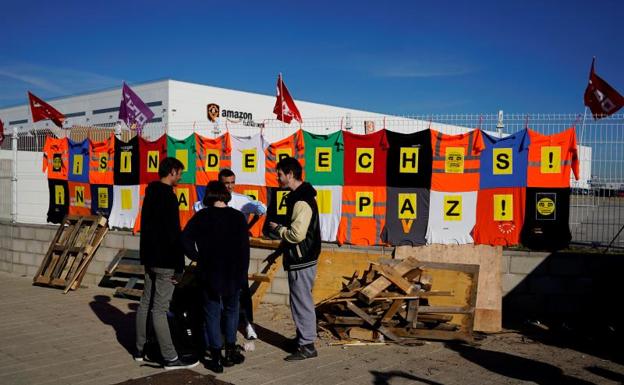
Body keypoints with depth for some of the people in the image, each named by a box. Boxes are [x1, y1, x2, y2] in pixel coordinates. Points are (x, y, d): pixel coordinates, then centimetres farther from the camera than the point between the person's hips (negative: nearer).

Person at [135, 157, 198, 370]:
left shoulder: (150, 194, 13)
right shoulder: (168, 196, -17)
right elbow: (174, 234, -20)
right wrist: (179, 266, -18)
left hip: (150, 257, 10)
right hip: (165, 261, -10)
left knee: (146, 303, 15)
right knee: (159, 308, -7)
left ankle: (141, 349, 24)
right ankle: (170, 358, -1)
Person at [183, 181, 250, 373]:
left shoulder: (202, 216, -5)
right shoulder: (238, 217, -2)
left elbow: (185, 239, -16)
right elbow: (244, 249, -3)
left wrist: (197, 257, -2)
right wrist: (242, 274, 4)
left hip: (209, 273, -1)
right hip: (233, 274, 1)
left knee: (212, 314, 8)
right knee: (231, 311, 19)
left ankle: (216, 358, 9)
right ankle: (230, 351, 21)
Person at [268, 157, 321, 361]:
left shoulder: (302, 201, -21)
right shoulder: (298, 196, 12)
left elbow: (296, 234, -25)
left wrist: (277, 228, -11)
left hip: (302, 260, -10)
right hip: (299, 258, 10)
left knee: (302, 301, -2)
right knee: (300, 300, 19)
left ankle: (307, 346, 6)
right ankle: (302, 337, 31)